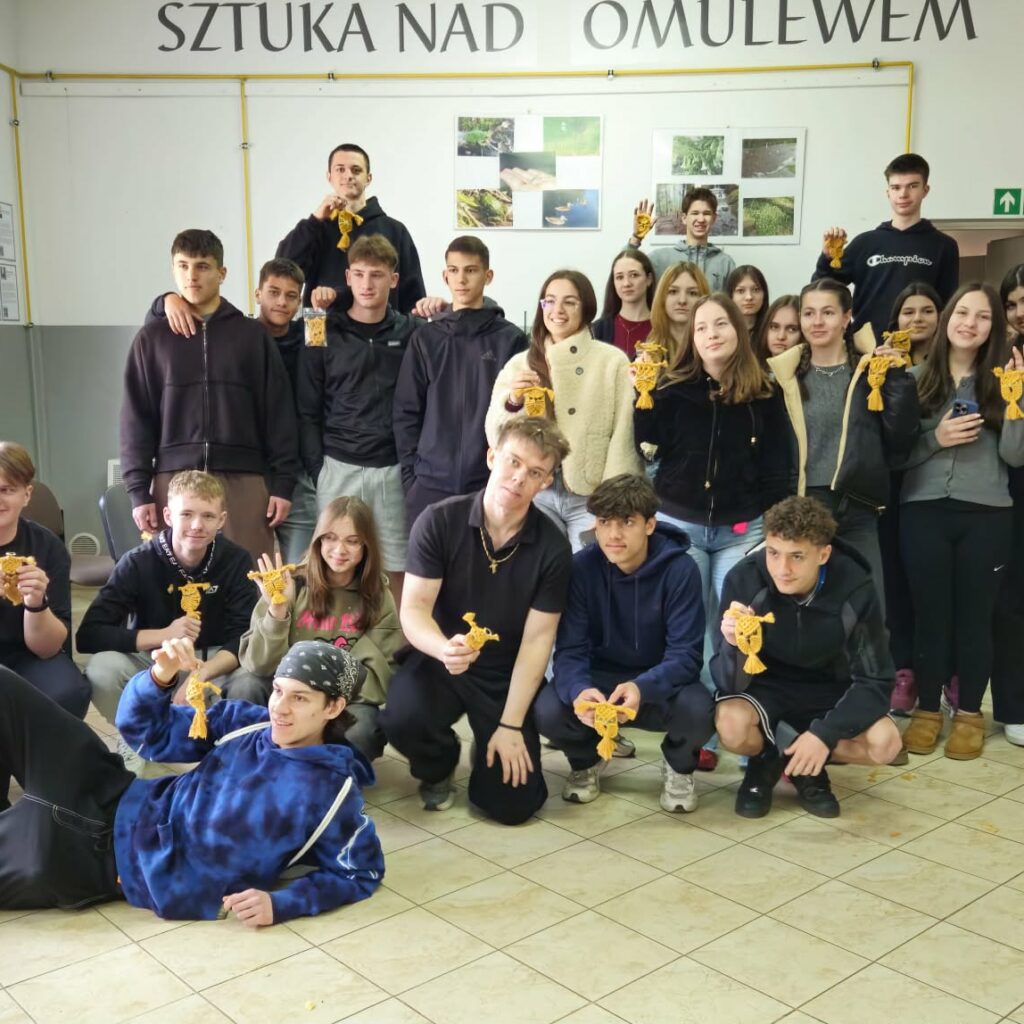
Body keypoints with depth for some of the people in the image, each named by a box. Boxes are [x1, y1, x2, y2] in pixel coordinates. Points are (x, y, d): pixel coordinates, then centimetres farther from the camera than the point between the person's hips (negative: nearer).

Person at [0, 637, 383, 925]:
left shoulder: (333, 792, -14)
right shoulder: (245, 722, 0)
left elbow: (361, 873, -7)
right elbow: (147, 729, 5)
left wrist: (281, 903, -20)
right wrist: (161, 676, -15)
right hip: (117, 804, 5)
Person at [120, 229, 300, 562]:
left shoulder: (252, 335, 7)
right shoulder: (153, 338, 9)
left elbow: (279, 413, 5)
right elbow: (136, 418, 7)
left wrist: (283, 483, -1)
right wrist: (138, 490, 0)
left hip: (243, 479, 0)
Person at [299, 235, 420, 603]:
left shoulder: (410, 332, 7)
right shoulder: (326, 333, 4)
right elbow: (308, 411, 3)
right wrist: (317, 469, -2)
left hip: (393, 469, 1)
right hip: (338, 468, -1)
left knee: (396, 569, 4)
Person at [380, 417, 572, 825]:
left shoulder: (552, 547, -12)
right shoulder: (439, 522, -14)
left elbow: (536, 641, -10)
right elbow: (414, 610, -16)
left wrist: (511, 725, -14)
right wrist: (444, 648, -39)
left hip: (507, 674, 1)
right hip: (440, 661, 0)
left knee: (513, 804, -10)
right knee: (402, 719, -33)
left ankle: (489, 751, 28)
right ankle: (437, 769, 6)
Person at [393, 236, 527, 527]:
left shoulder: (511, 339, 3)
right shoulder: (425, 338, 9)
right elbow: (407, 412, 8)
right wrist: (410, 474, 1)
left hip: (491, 484, -1)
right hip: (430, 484, 2)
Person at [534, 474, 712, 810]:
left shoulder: (680, 570, -19)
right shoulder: (581, 567, -15)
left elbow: (686, 654, -21)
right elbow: (570, 649, -17)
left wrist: (642, 688, -42)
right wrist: (578, 690, -41)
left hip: (659, 683, -1)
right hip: (599, 677, 1)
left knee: (697, 711, -34)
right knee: (548, 710, -30)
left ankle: (678, 766, 5)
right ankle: (586, 759, 9)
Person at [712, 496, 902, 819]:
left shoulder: (855, 588, -23)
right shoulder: (744, 579, -25)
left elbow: (875, 681, -16)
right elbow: (729, 683, -23)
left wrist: (825, 733, -30)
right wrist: (734, 646, -45)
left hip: (828, 689, 1)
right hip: (765, 685, -1)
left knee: (884, 743, -26)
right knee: (731, 726, -33)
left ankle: (804, 762, 3)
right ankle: (765, 760, 3)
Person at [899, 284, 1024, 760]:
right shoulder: (915, 377, 2)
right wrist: (935, 439, -15)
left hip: (986, 514, 0)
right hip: (923, 511, 0)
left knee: (975, 614, 8)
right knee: (930, 612, 7)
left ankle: (969, 713, 21)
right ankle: (927, 709, 21)